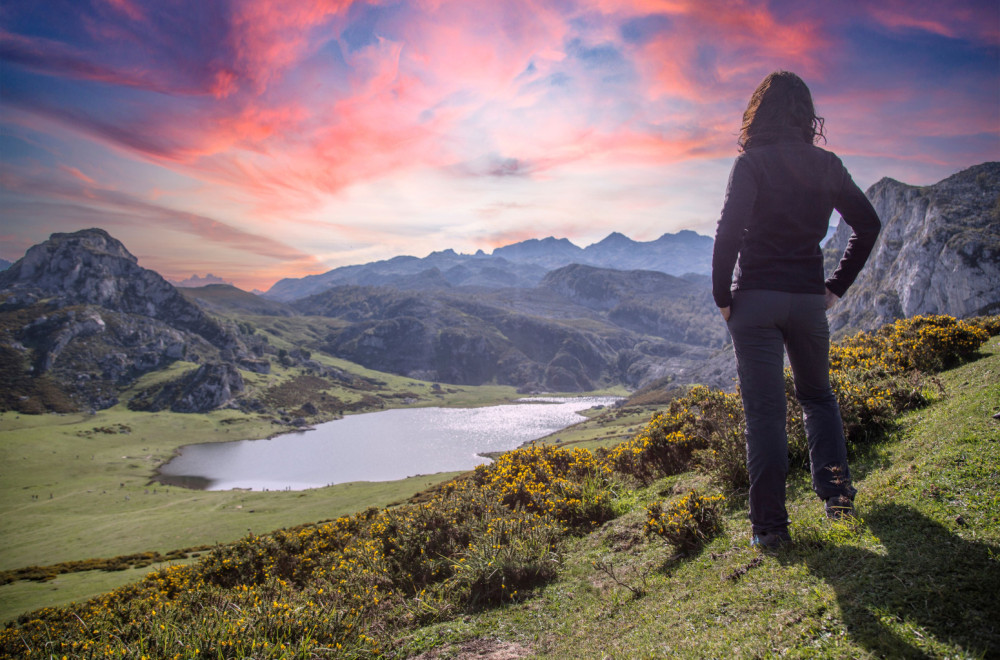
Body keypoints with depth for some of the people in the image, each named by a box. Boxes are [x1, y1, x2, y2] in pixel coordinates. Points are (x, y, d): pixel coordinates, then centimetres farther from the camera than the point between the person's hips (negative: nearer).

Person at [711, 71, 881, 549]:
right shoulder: (827, 166, 8)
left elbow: (728, 232, -15)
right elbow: (868, 225, 11)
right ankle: (836, 489, 16)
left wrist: (722, 297, -6)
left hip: (755, 299, -4)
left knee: (764, 410, -1)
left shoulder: (752, 163, -6)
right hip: (808, 298, 4)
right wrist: (838, 286, 15)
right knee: (817, 396, 24)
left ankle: (770, 523, 2)